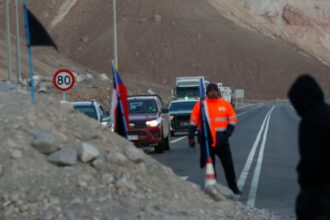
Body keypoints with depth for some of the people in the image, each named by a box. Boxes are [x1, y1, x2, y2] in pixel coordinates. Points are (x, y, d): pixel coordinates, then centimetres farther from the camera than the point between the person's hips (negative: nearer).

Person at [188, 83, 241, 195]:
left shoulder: (225, 104, 3)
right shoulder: (200, 105, 1)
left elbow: (232, 120, 7)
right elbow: (193, 122, 4)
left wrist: (227, 134, -5)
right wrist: (191, 137, 0)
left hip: (221, 140, 0)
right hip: (206, 140, 0)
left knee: (228, 164, 1)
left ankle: (233, 187, 8)